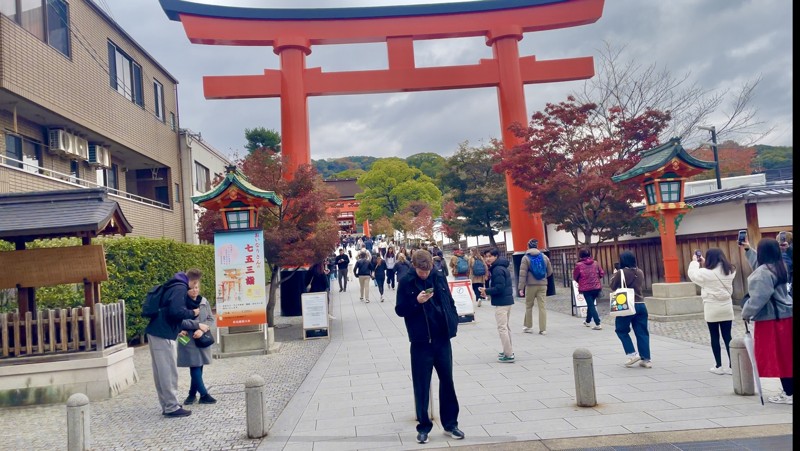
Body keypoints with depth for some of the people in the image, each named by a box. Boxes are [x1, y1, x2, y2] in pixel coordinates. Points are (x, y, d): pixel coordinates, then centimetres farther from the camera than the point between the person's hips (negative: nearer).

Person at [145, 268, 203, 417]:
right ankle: (172, 407, 2)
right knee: (168, 372, -4)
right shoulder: (180, 288, -11)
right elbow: (176, 311, -25)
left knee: (161, 372, 12)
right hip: (163, 334, -10)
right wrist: (193, 313, -7)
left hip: (156, 332, 10)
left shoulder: (176, 286, 19)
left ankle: (167, 405, 19)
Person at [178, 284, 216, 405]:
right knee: (194, 367, -5)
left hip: (202, 339, 4)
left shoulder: (204, 302, 3)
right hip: (188, 340, -4)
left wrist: (201, 330, -15)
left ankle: (192, 394, 21)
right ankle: (204, 395, 2)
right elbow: (179, 320, -9)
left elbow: (210, 319, 3)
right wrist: (198, 325, -16)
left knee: (198, 367, 7)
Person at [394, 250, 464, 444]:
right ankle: (423, 426, 18)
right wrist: (416, 301, -21)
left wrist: (454, 322, 1)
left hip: (442, 338, 3)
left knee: (447, 381, 11)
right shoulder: (406, 282, -6)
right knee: (421, 385, 4)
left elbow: (450, 302, 13)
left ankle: (450, 424, 23)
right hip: (421, 341, -3)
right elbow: (400, 310, -5)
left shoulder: (439, 278, 3)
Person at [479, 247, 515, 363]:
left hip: (501, 302, -11)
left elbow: (499, 288, -24)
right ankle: (508, 351, 26)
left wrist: (486, 291, -12)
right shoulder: (502, 267, 14)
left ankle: (508, 355, -4)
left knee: (502, 328, -6)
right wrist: (488, 290, 7)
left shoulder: (497, 269, -18)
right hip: (507, 300, 11)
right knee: (506, 327, 17)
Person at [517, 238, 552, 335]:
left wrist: (521, 287, -8)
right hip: (542, 285, 2)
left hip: (530, 285, -2)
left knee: (529, 306, 12)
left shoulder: (526, 258, -5)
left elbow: (523, 274, -9)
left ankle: (528, 327, 20)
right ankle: (543, 329, 2)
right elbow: (550, 271, 10)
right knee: (542, 306, 3)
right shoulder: (544, 257, 5)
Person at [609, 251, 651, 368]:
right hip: (641, 305, 5)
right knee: (642, 333, 8)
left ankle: (632, 354, 1)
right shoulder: (640, 272, 7)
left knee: (621, 330, 12)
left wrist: (614, 275, 14)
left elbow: (612, 286, 1)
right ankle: (646, 359, 8)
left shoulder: (621, 272, -10)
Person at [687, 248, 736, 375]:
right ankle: (732, 365, 8)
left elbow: (692, 274, 2)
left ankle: (719, 366, 11)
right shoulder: (729, 271, 2)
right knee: (727, 337, 8)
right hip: (726, 308, 4)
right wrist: (704, 264, 22)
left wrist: (694, 262, 17)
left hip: (712, 309, -4)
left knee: (715, 337, 6)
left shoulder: (706, 273, -14)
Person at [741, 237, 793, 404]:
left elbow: (758, 298, -23)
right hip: (784, 316, 9)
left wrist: (746, 313, -11)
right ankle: (789, 390, 20)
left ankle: (788, 394, 2)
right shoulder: (779, 266, 10)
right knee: (785, 354, 14)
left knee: (778, 356, -2)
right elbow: (757, 263, 31)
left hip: (771, 319, -9)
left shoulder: (763, 272, -20)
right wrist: (748, 250, 37)